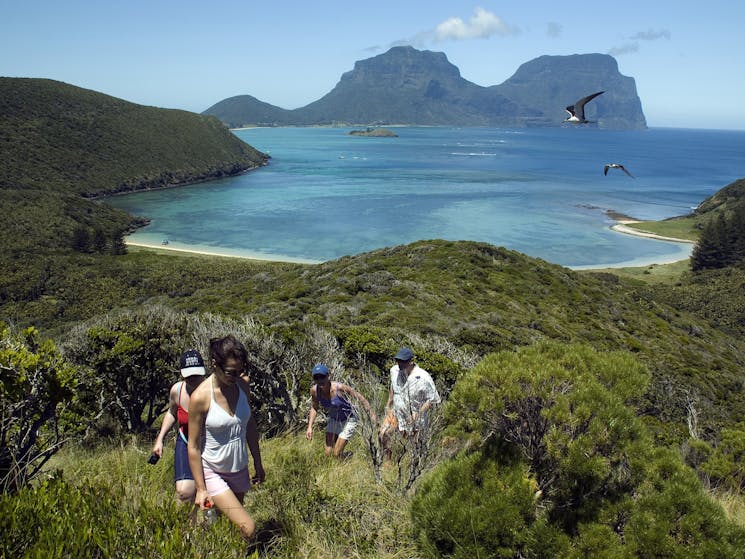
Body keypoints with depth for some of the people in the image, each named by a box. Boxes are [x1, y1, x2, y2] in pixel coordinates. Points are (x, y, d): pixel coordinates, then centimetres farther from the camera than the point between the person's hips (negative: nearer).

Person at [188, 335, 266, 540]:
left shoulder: (242, 386, -5)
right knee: (248, 528, -15)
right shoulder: (201, 397, -21)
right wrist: (201, 489, -10)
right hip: (212, 473, -5)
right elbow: (193, 446, -14)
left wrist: (258, 463, 13)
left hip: (240, 470, 5)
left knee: (231, 524, 16)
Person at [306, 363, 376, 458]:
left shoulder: (339, 388, -32)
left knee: (337, 453, -6)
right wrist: (310, 427, -6)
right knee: (328, 452, 1)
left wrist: (372, 414, -19)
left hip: (349, 420, -5)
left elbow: (360, 397, -21)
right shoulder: (314, 390, -18)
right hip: (334, 420, 5)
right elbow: (314, 408, 2)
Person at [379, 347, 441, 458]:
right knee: (384, 434, -9)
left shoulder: (423, 377, -26)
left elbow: (432, 399, -18)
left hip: (414, 419, -4)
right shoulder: (394, 370, -10)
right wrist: (388, 404, 11)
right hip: (396, 412, 4)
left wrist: (418, 414, -22)